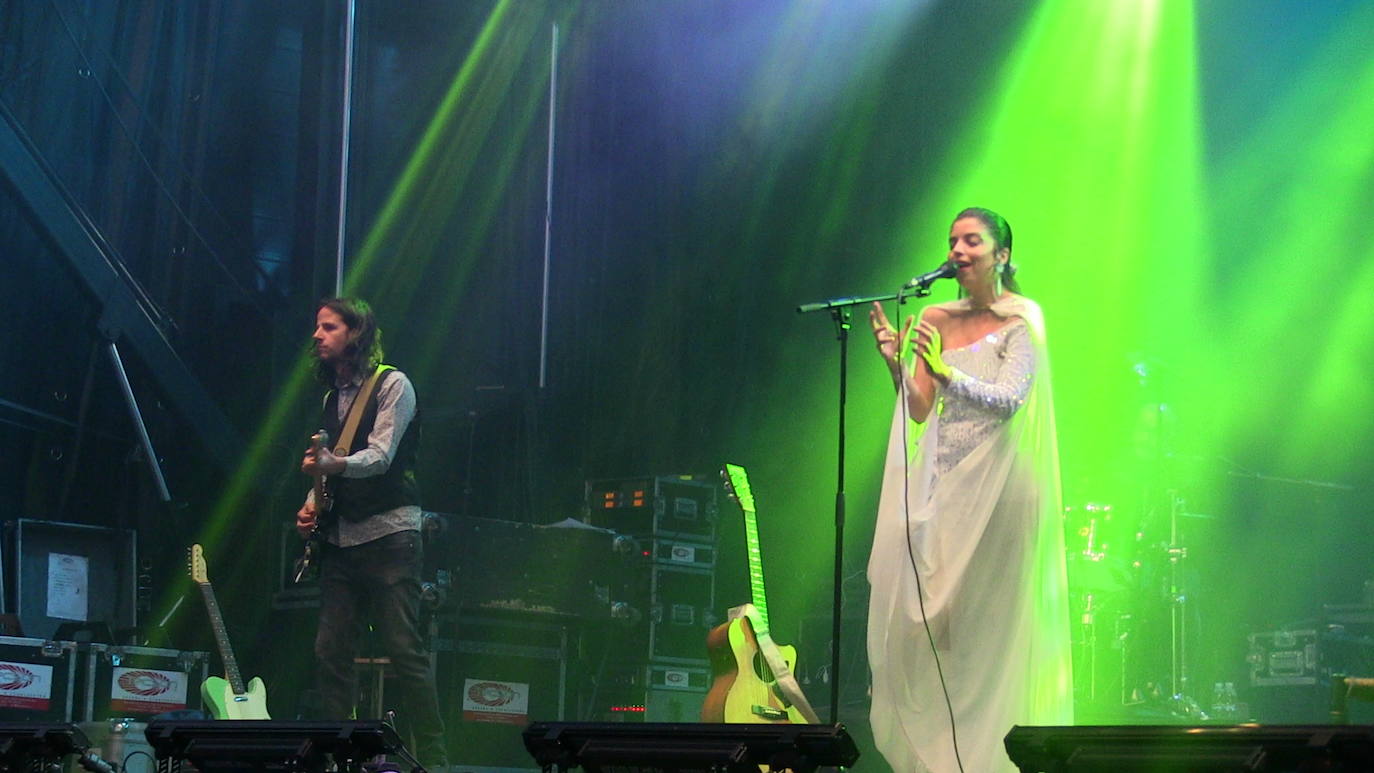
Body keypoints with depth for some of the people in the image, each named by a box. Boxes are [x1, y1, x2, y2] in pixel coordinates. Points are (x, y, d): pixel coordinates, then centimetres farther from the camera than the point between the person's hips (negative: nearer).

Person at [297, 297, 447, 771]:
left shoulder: (392, 385, -3)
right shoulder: (333, 397, 19)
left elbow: (381, 455, -15)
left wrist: (334, 465, -33)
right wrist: (313, 504, 7)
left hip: (388, 534, -7)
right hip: (340, 540, 7)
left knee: (405, 651, -11)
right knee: (330, 652, 2)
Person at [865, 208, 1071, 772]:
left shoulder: (1022, 319, -2)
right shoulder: (937, 320, 12)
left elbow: (1008, 399, -15)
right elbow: (919, 413, 9)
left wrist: (945, 371, -27)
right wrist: (896, 365, -8)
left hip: (997, 487, -5)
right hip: (945, 485, 5)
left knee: (987, 626, -6)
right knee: (927, 616, 1)